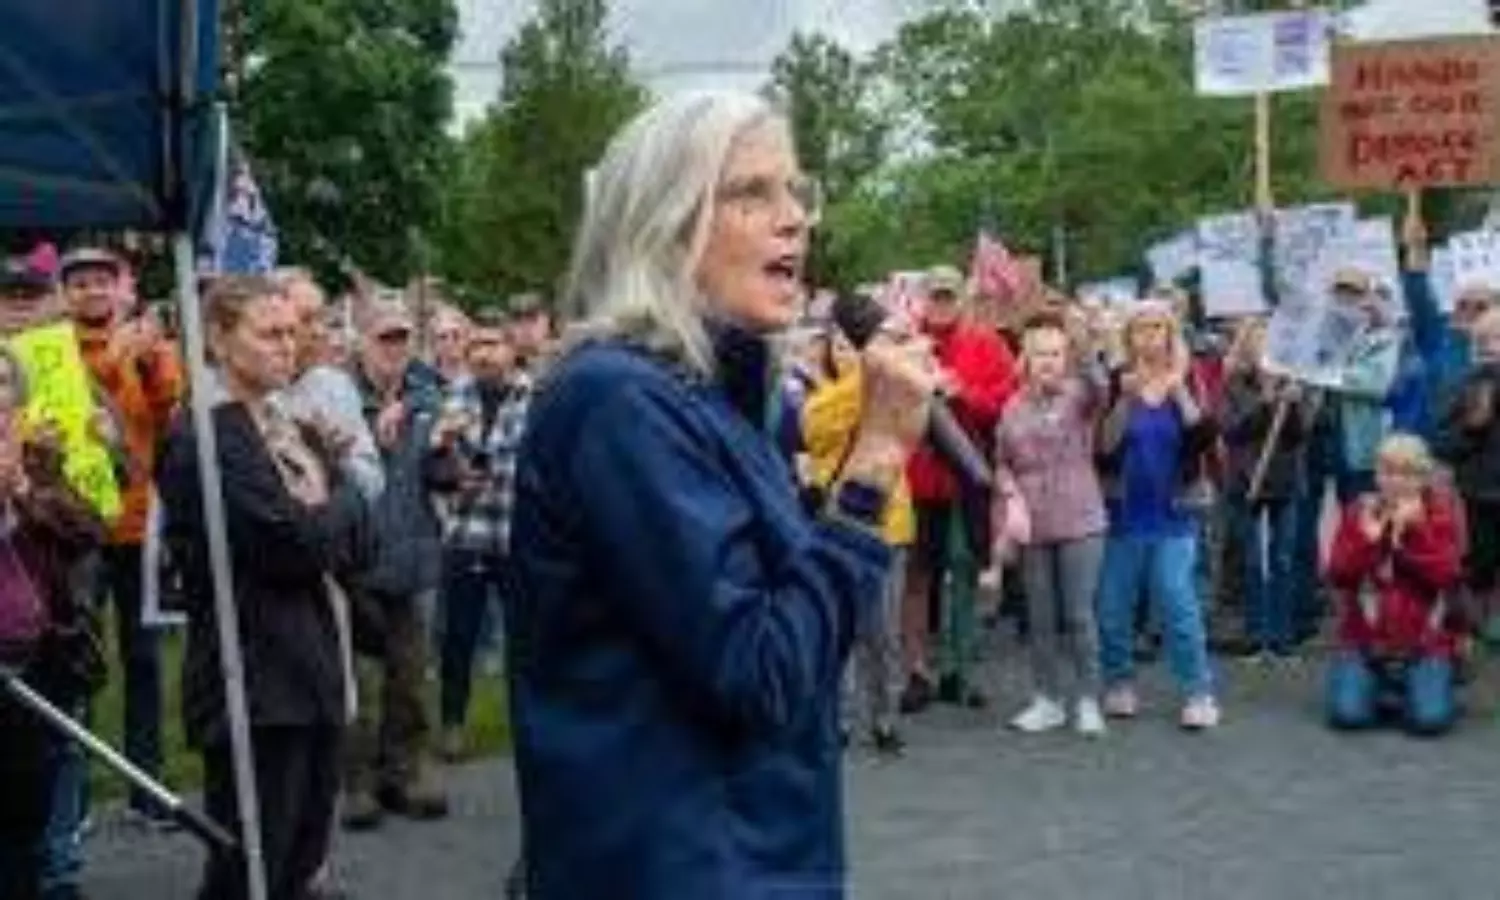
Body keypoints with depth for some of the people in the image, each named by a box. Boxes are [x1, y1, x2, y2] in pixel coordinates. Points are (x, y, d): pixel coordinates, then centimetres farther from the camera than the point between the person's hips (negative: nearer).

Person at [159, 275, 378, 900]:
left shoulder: (298, 432, 15)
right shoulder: (202, 440, -12)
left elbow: (360, 548, 9)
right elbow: (295, 545, -21)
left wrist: (320, 515, -10)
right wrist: (339, 504, -3)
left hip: (317, 678, 8)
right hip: (255, 687, -8)